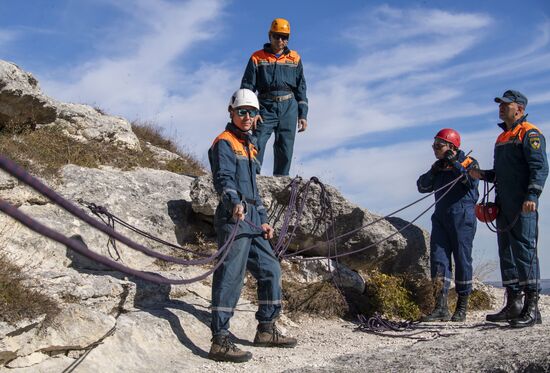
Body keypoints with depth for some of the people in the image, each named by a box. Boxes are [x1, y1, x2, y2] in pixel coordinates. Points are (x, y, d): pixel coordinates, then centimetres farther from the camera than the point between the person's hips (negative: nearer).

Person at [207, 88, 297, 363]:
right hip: (233, 218, -10)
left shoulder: (249, 147, 25)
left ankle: (266, 330, 25)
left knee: (270, 269, 13)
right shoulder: (224, 143, -4)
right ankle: (220, 341, -13)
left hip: (252, 221, 10)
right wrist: (234, 202, -38)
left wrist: (263, 219, 24)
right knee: (230, 276, -13)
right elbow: (223, 178, -20)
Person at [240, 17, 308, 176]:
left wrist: (303, 115, 6)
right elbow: (247, 86, 4)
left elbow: (301, 88, 14)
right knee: (256, 146, -15)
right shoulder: (257, 58, 7)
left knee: (285, 150, 2)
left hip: (289, 107, 2)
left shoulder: (294, 58, 14)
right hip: (266, 107, -2)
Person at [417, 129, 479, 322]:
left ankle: (462, 307, 12)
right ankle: (441, 307, -7)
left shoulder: (468, 162, 1)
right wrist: (433, 171, -3)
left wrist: (454, 164, -15)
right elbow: (422, 187, 11)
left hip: (462, 218, -5)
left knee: (462, 260, 0)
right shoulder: (439, 166, 17)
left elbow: (472, 181, -18)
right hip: (441, 217, 5)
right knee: (438, 259, -5)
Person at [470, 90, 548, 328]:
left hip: (523, 206, -9)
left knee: (525, 251, -10)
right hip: (503, 206, 9)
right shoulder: (502, 138, 23)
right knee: (506, 253, 9)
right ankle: (513, 305, 15)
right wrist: (482, 175, 11)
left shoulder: (530, 134, -4)